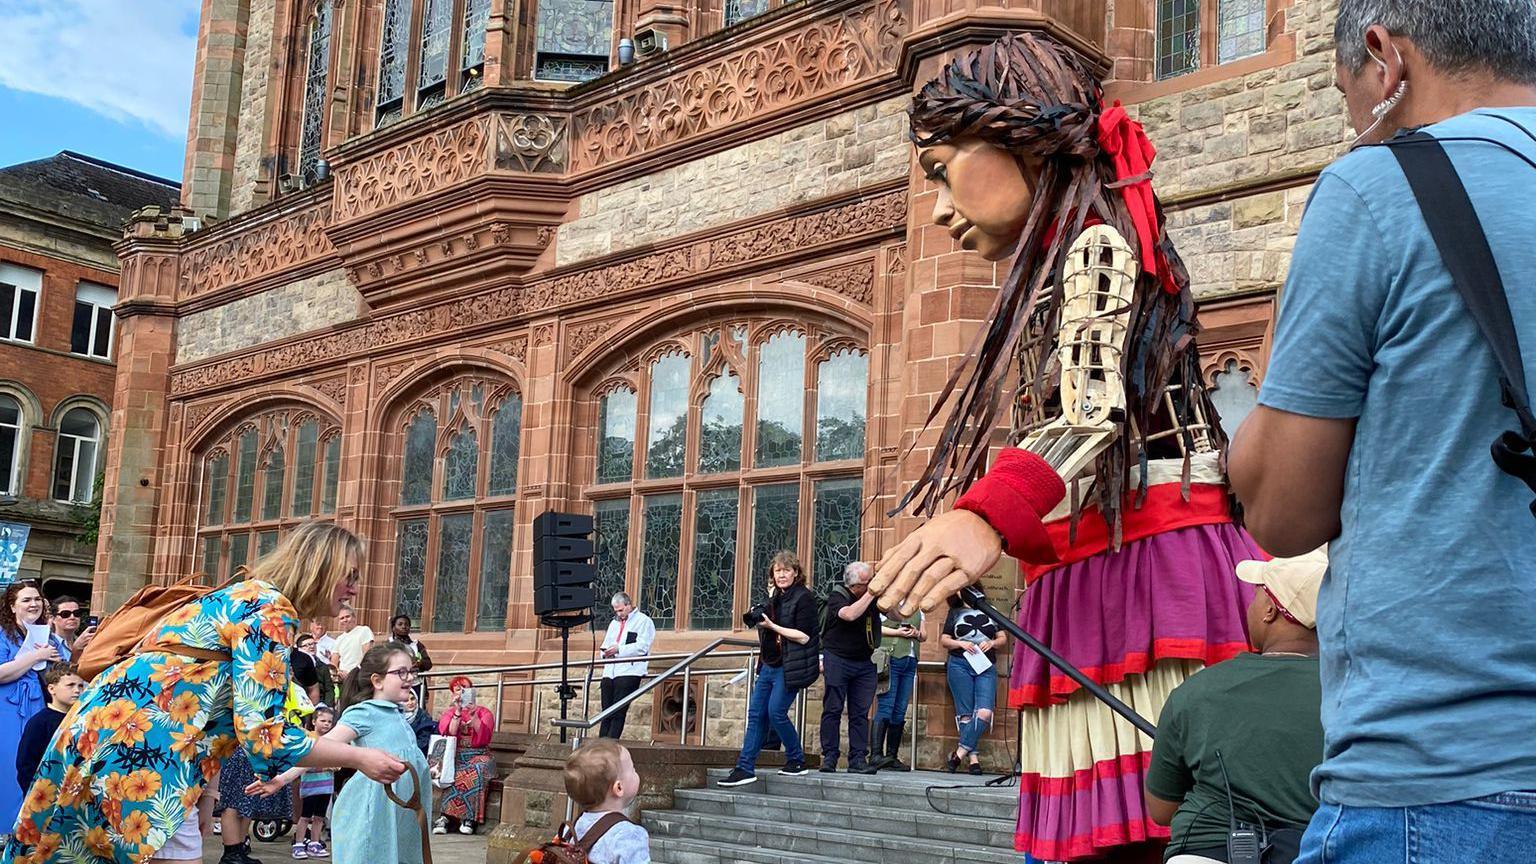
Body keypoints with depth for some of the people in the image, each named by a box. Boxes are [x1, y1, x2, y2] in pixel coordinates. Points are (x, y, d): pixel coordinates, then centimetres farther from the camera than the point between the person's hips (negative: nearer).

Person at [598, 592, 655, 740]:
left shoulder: (644, 621, 3)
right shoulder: (614, 623, 26)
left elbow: (642, 647, -9)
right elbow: (605, 645, 28)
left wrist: (619, 649, -14)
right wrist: (606, 652, 4)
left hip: (629, 672, -6)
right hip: (609, 672, 6)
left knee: (618, 713, -12)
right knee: (606, 712, 0)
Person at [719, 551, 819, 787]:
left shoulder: (804, 598, -11)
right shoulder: (774, 597, 14)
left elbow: (804, 636, -17)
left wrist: (772, 626, -18)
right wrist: (758, 620, 5)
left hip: (789, 667, -8)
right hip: (769, 664, 8)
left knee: (776, 712, -11)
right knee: (756, 713, 3)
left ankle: (796, 760, 9)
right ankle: (745, 767, 4)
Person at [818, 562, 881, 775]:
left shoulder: (874, 597, 4)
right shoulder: (837, 596, -9)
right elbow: (850, 614, -29)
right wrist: (871, 594, -25)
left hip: (865, 663, 4)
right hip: (838, 659, -4)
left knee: (860, 713, 1)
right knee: (833, 709, -1)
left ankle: (858, 759, 2)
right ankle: (829, 757, 5)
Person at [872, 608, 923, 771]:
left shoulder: (917, 610, 22)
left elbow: (924, 636, 23)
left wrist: (916, 633, 1)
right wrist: (897, 632, -14)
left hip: (910, 661, 6)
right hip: (891, 658, -6)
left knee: (900, 711, 5)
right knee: (885, 707, -13)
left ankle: (892, 756, 9)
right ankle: (877, 754, -16)